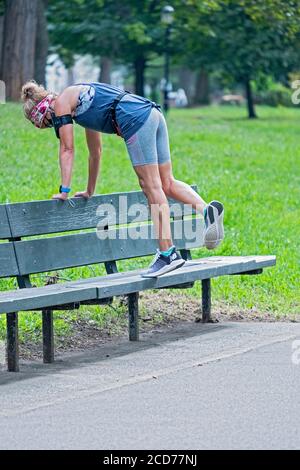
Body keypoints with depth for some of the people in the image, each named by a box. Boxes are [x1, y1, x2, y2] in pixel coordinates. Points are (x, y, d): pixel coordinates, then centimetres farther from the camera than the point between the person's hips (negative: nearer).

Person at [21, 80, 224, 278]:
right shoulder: (83, 104, 33)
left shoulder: (61, 103, 9)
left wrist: (64, 191, 9)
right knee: (167, 183, 10)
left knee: (151, 187, -10)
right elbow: (96, 152, 39)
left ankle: (168, 254, -12)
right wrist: (90, 191, 44)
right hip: (153, 113, 9)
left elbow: (67, 150, 6)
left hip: (136, 118, -9)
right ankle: (206, 210, -12)